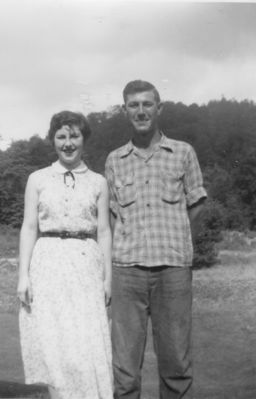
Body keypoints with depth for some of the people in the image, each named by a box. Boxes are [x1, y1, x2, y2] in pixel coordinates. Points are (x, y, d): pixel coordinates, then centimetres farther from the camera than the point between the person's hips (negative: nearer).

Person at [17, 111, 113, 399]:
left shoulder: (98, 182, 9)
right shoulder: (38, 179, 7)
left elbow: (103, 232, 7)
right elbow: (29, 228, 4)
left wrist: (107, 277, 0)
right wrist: (23, 275, -4)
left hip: (86, 268, 0)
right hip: (48, 267, 0)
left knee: (89, 349, -4)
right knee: (54, 348, -2)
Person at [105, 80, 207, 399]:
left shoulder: (183, 153, 6)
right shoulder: (114, 160, 11)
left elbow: (195, 205, 13)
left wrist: (171, 242, 11)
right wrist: (129, 247, 6)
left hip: (174, 267, -1)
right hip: (128, 268, 1)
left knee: (175, 360, 4)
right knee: (124, 363, 0)